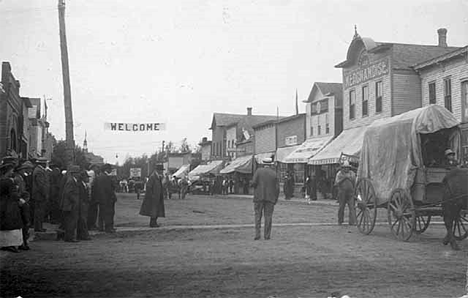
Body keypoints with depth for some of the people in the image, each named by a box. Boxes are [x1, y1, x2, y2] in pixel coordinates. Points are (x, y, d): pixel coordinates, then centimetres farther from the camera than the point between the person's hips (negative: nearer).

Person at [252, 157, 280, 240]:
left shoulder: (258, 171, -1)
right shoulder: (274, 173, 3)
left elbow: (254, 182, -11)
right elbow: (277, 188, 0)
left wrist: (254, 185, 11)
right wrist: (275, 199, 9)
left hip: (259, 197, -1)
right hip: (270, 198, 1)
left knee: (258, 216, 6)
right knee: (268, 216, 5)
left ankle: (257, 234, -1)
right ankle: (267, 235, 5)